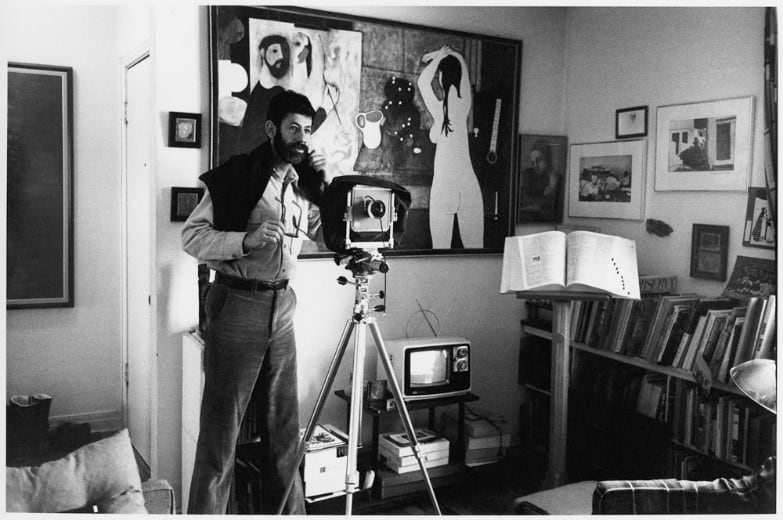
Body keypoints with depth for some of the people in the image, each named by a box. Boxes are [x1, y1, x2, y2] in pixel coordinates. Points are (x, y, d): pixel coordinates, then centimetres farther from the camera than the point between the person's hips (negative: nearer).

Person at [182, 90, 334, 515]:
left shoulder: (303, 181, 11)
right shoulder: (238, 175, -7)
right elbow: (192, 235, -10)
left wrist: (326, 187, 3)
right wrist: (246, 239, -25)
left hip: (282, 305, 6)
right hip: (237, 303, -6)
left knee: (283, 425, 12)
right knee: (221, 425, -1)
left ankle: (288, 511, 24)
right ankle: (205, 511, 12)